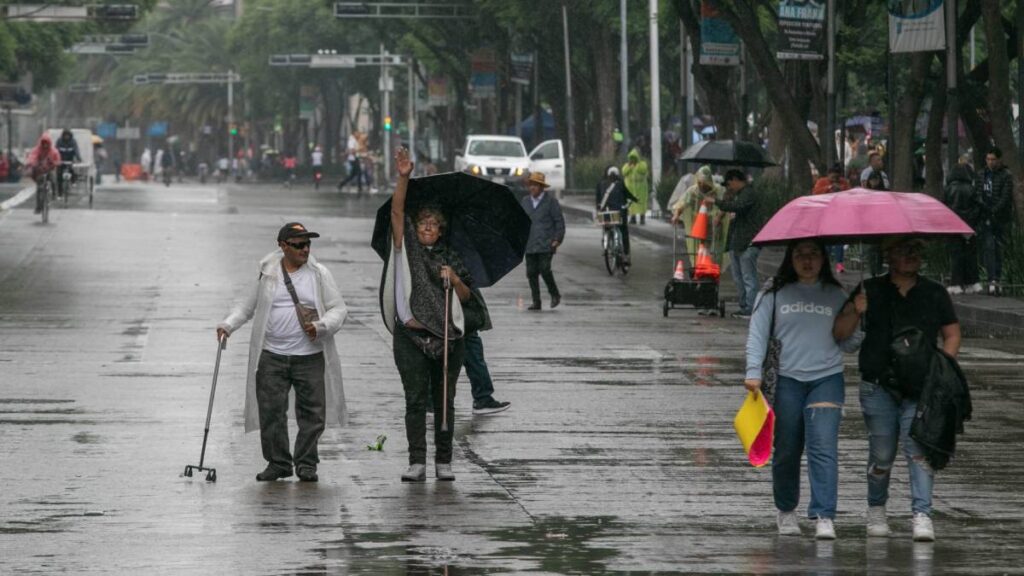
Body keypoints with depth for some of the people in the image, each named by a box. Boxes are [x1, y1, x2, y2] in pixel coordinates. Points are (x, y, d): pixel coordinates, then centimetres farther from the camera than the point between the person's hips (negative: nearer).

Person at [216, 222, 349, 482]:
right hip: (272, 356, 1)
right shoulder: (268, 273, 7)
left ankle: (306, 463, 12)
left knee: (311, 412, 0)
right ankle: (278, 462, 10)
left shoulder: (319, 274, 4)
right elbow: (248, 305, 17)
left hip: (310, 357, 0)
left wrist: (321, 326, -14)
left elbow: (338, 309, 5)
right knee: (271, 411, -2)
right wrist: (228, 324, 2)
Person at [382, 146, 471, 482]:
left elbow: (466, 297, 14)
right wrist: (403, 178, -15)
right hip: (411, 335, -2)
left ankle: (443, 462, 11)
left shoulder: (450, 258, 13)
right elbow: (397, 210, -4)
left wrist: (455, 280, -6)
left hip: (447, 337, 2)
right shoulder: (407, 248, 8)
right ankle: (417, 463, -2)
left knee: (444, 400, 5)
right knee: (415, 400, -3)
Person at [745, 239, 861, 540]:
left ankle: (824, 516, -17)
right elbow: (757, 334, 3)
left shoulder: (836, 296, 12)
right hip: (786, 380, 0)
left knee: (823, 447, -13)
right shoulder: (774, 295, 7)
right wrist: (753, 373, -8)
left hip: (827, 379, 0)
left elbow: (847, 341, 14)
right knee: (787, 450, 7)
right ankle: (786, 510, 27)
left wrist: (862, 339, -8)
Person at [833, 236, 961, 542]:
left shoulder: (935, 294, 10)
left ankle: (922, 515, -14)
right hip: (878, 387, 0)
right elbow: (840, 333, 5)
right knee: (881, 453, 1)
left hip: (920, 389, 0)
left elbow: (952, 335, 15)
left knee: (918, 449, -13)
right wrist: (854, 312, -17)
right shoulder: (870, 290, 7)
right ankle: (876, 511, 21)